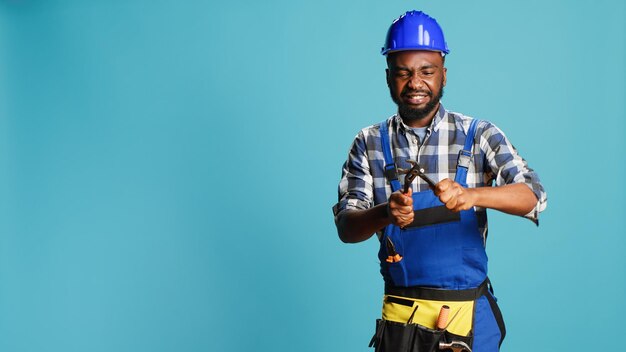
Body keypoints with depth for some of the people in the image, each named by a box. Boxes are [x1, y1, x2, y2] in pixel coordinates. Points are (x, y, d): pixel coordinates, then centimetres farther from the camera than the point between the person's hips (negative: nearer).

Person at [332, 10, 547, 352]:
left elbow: (534, 197, -14)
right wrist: (385, 214, -27)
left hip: (467, 314, -1)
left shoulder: (479, 135, -3)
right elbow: (345, 227, -5)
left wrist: (472, 195, -33)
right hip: (398, 315, 1)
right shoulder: (370, 143, 1)